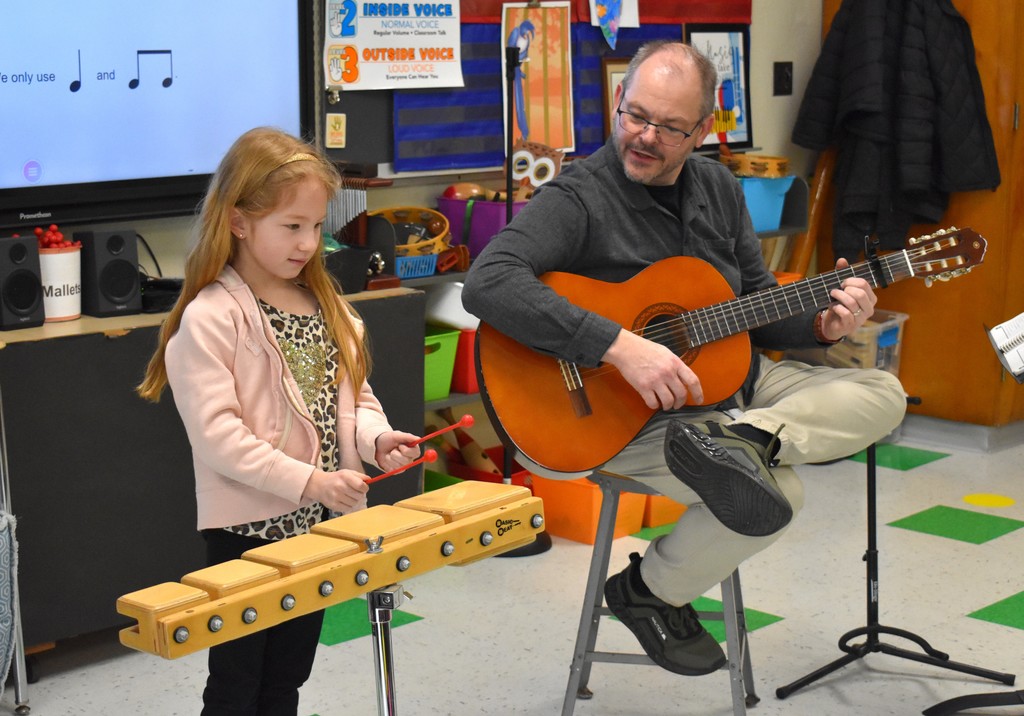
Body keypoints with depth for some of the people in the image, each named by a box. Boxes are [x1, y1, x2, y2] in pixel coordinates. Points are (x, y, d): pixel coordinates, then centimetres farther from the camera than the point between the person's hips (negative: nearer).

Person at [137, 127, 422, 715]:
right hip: (247, 530, -7)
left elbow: (351, 391, 13)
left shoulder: (326, 303, 8)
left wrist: (374, 437, -8)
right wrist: (307, 481, -25)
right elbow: (217, 434, -21)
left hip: (316, 523, 7)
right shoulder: (210, 319, -16)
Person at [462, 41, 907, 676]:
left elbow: (756, 304, 16)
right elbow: (488, 285, -34)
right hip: (625, 412, -7)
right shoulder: (576, 198, -17)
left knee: (883, 394, -1)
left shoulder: (718, 188, 6)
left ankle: (742, 439, -24)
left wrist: (819, 325, -7)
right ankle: (652, 592, -1)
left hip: (729, 386, 8)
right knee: (773, 496, -26)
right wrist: (621, 346, -38)